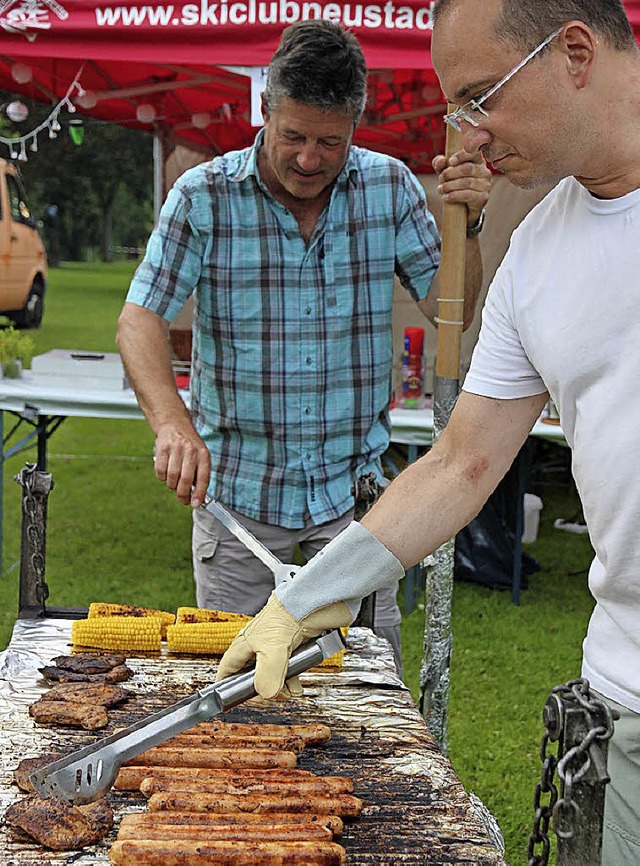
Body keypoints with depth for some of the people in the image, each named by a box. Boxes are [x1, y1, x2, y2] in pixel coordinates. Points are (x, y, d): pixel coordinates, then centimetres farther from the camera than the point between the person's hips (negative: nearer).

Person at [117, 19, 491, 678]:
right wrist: (171, 423, -31)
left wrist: (466, 225, -17)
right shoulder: (204, 197, -8)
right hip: (237, 485, -1)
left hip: (354, 484, 2)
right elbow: (139, 322, -13)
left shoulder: (388, 186, 0)